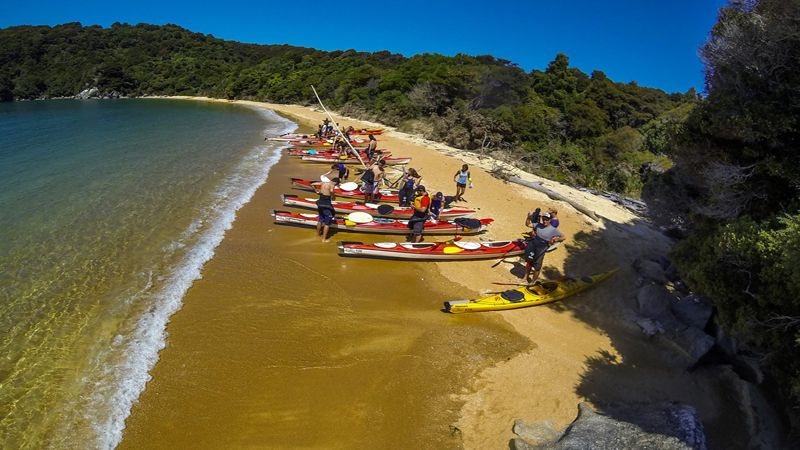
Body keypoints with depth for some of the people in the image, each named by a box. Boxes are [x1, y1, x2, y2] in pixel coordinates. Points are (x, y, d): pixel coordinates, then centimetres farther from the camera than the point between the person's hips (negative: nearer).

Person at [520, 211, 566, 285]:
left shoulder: (553, 230, -10)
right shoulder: (538, 225, 1)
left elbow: (564, 237, -9)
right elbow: (528, 224, 8)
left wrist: (555, 240, -16)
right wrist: (529, 217, -7)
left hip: (540, 252, -4)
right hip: (532, 248, 4)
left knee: (537, 268, 3)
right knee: (529, 264, 19)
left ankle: (532, 282, 20)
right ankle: (525, 278, 35)